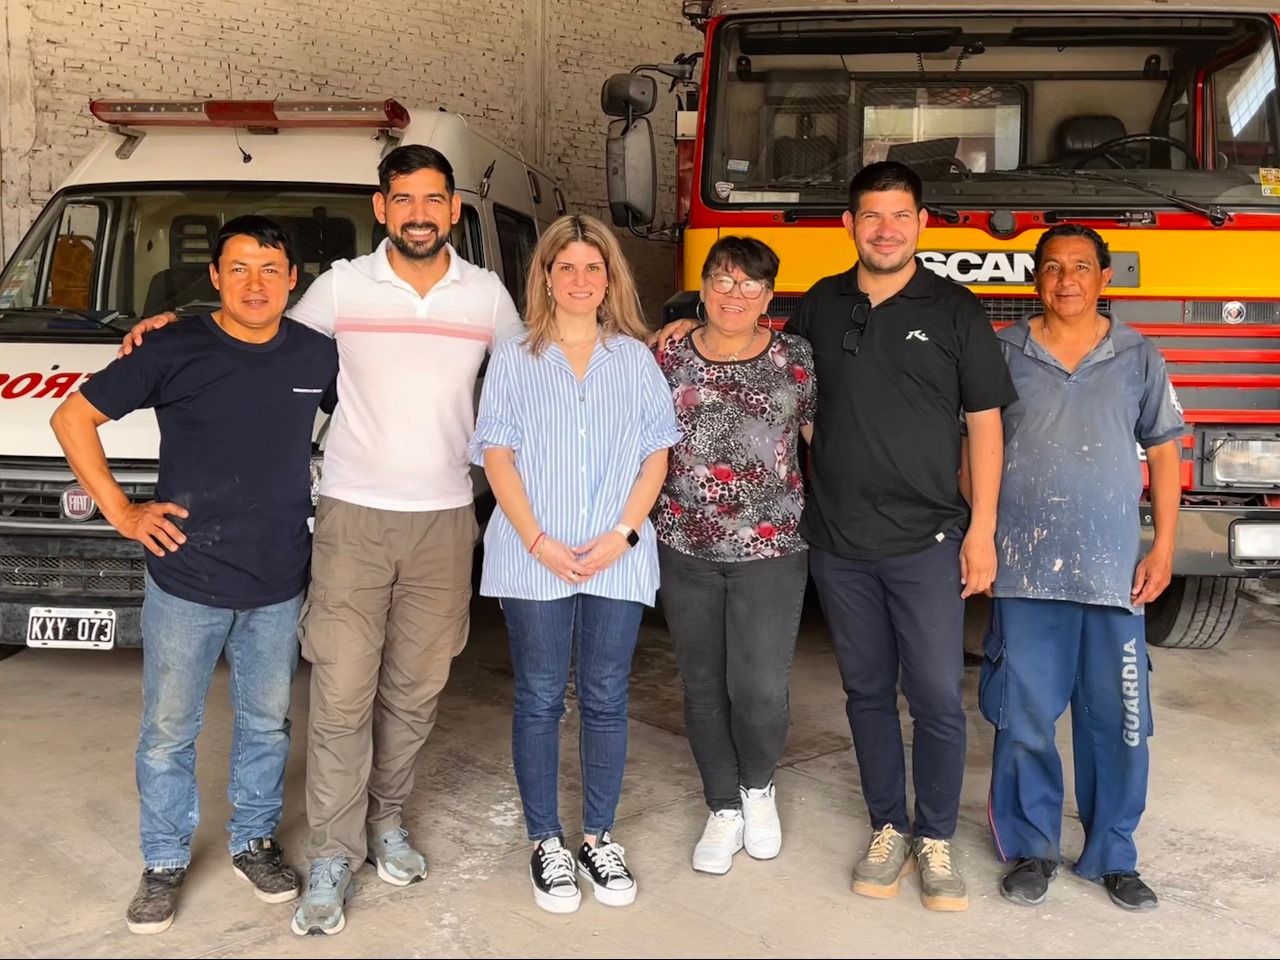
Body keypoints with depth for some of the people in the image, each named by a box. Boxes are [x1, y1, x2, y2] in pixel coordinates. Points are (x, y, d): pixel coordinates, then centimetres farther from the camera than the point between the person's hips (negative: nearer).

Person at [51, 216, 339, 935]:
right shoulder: (176, 352, -10)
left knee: (267, 724, 16)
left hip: (280, 585, 3)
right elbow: (73, 417, -2)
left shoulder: (319, 356, -2)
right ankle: (165, 863, 28)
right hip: (185, 583, -2)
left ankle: (255, 842, 36)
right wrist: (119, 510, -6)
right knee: (169, 732, 9)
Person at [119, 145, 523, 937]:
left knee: (415, 688, 12)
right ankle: (335, 857, 11)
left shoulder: (488, 294, 3)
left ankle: (387, 819, 31)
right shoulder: (341, 286, 0)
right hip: (353, 516, -2)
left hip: (445, 520, 2)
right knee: (342, 693, -2)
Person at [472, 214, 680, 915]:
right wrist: (538, 542, -11)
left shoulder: (637, 359, 9)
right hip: (533, 560, -1)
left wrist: (623, 533, -8)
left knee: (606, 699, 8)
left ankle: (599, 838, 21)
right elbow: (496, 454, 0)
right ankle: (546, 844, 17)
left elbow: (656, 456, 6)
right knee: (539, 700, 5)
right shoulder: (514, 360, 6)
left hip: (618, 560, 1)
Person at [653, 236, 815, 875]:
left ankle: (758, 786, 27)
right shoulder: (667, 358, 4)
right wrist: (639, 527, 6)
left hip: (771, 550, -1)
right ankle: (724, 809, 28)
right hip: (685, 552, 2)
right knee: (704, 685, 10)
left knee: (760, 688, -5)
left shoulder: (796, 359, 2)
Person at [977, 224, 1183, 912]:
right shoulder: (1004, 353, 4)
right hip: (1023, 569, 0)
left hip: (1113, 569, 1)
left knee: (1117, 719, 5)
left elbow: (1164, 451, 9)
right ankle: (1030, 847, 22)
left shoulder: (1137, 358, 7)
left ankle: (1112, 854, 22)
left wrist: (1163, 548, 1)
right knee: (1024, 715, 6)